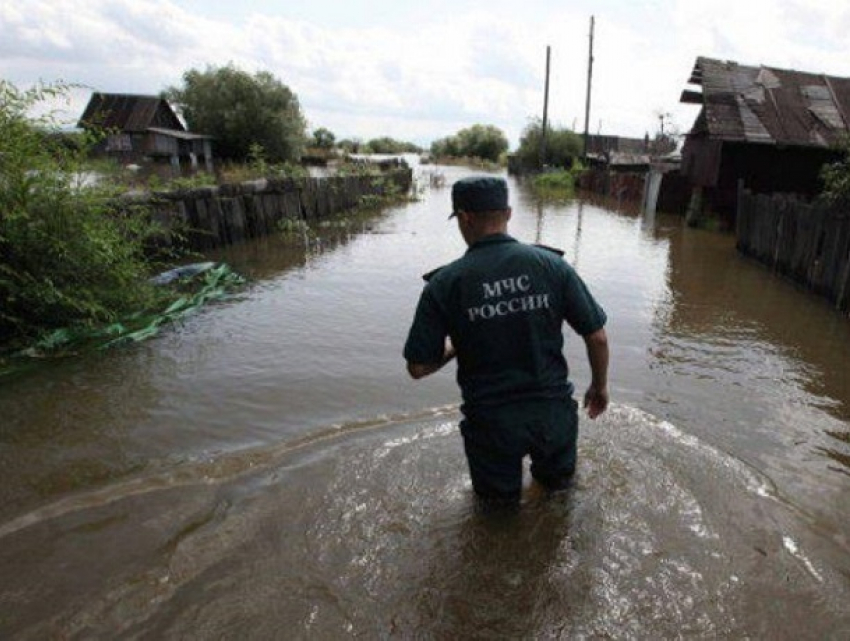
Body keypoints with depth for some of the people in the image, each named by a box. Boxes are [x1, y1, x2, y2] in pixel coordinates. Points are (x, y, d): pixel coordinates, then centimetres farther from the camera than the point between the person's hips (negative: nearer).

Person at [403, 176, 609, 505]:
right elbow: (597, 336, -3)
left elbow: (418, 367, -9)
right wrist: (600, 387, 14)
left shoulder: (444, 283, -12)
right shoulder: (552, 265, -8)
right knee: (558, 479, 33)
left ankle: (502, 490, 12)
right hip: (553, 414, 2)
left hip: (491, 421, -1)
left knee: (497, 495, 27)